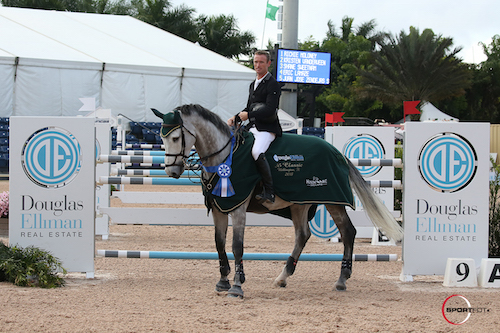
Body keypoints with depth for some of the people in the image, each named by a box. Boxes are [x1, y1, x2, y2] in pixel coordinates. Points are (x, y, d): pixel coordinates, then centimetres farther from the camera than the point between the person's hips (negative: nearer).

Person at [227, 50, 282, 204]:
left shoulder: (273, 85, -8)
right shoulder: (253, 85, 21)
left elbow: (270, 109, -18)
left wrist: (249, 115, -20)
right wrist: (235, 118, 11)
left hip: (267, 129, -9)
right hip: (252, 128, 9)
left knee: (257, 152, -33)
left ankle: (269, 191, -27)